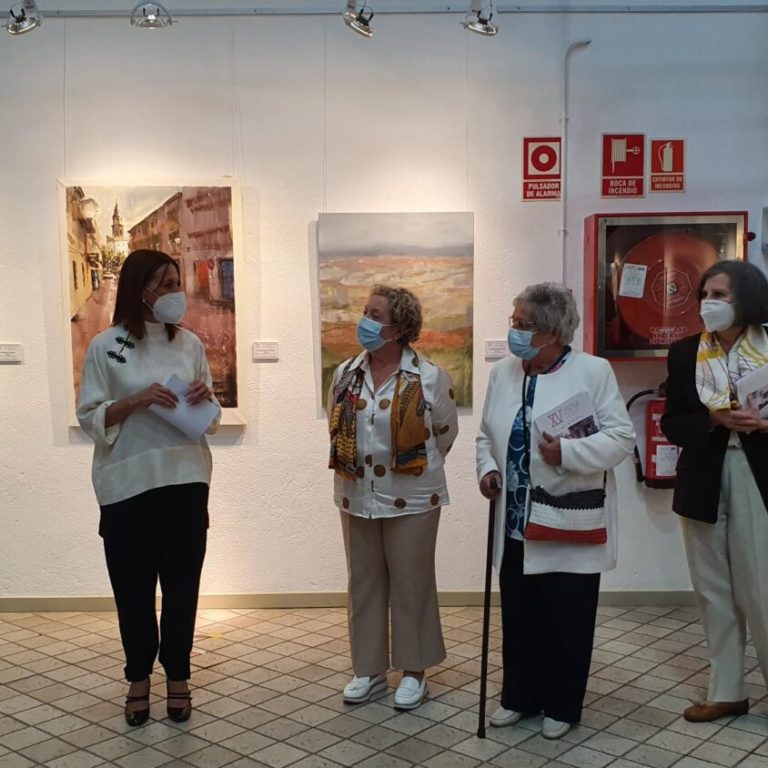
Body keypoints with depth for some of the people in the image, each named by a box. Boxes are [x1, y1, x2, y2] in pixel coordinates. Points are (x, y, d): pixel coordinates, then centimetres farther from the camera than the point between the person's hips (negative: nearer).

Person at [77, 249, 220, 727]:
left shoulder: (190, 343, 3)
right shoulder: (106, 346, -6)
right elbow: (89, 419, -7)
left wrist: (205, 400, -11)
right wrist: (137, 401, -20)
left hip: (185, 480, 3)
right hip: (127, 485, -2)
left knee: (182, 584, 10)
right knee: (133, 586, 8)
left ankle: (178, 678, 27)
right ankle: (139, 680, 27)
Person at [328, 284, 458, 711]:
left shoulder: (430, 378, -11)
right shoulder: (345, 374, 0)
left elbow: (446, 432, 3)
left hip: (411, 498, -4)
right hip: (357, 497, 4)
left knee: (411, 583, 6)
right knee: (364, 583, 12)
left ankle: (413, 670, 21)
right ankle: (369, 668, 26)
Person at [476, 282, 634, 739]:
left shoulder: (594, 371, -9)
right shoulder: (503, 373, 7)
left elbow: (621, 438, -12)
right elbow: (487, 434, 15)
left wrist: (567, 452, -25)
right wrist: (487, 467, -3)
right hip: (516, 523, 5)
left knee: (567, 620, 7)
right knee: (519, 616, 14)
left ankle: (562, 706, 24)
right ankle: (520, 696, 31)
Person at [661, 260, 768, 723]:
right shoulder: (685, 353, 4)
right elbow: (672, 424, 1)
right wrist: (714, 419, -16)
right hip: (704, 484, 3)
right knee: (714, 592, 11)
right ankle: (727, 691, 23)